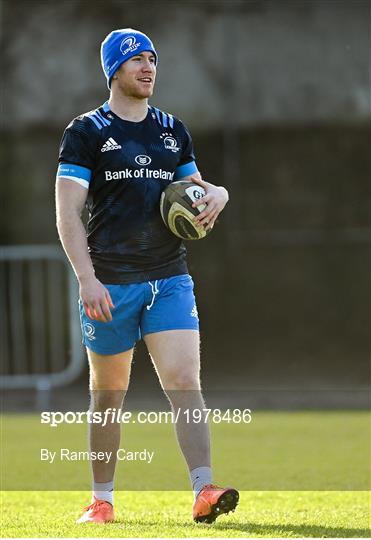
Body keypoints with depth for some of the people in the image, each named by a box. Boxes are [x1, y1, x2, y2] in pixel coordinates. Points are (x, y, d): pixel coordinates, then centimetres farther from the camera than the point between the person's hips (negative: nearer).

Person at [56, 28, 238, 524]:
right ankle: (102, 499, 19)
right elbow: (68, 213, -7)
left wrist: (215, 194, 1)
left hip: (169, 279, 3)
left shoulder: (173, 131, 13)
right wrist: (88, 279, -17)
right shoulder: (86, 132, -1)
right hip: (109, 284, -3)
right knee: (108, 394, 6)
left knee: (185, 382, -12)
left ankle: (204, 492, -21)